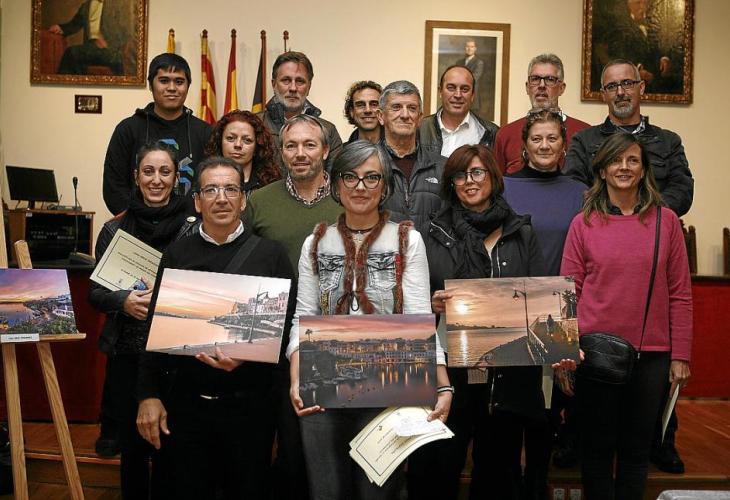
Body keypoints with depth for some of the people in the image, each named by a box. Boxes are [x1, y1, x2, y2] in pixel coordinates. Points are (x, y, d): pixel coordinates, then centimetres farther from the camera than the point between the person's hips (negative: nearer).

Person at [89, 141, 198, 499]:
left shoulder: (192, 230, -4)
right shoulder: (114, 230, 3)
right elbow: (95, 293, 6)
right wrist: (124, 301, -13)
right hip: (126, 353, 2)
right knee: (132, 445, 13)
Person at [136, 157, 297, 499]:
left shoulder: (271, 254, 1)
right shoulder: (176, 255, 7)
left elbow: (285, 327, -3)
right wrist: (148, 394, 0)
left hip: (249, 404, -1)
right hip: (185, 403, 2)